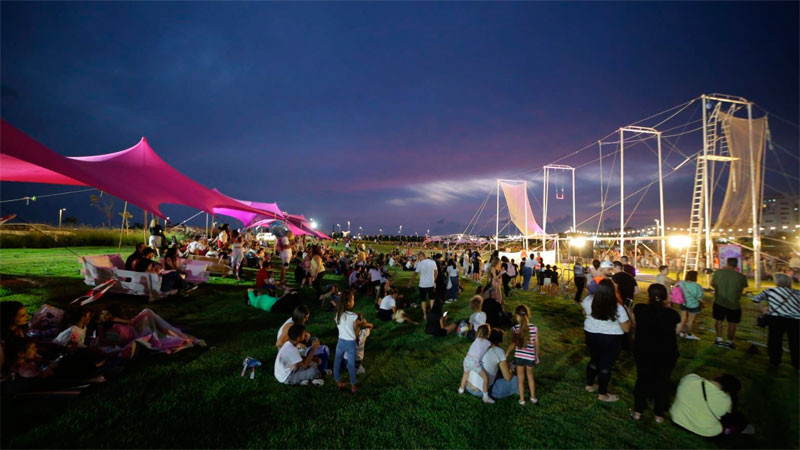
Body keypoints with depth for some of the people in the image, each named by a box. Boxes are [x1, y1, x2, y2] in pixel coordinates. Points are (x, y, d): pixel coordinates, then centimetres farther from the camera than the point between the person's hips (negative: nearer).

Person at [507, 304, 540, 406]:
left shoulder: (515, 328, -15)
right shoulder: (534, 328, -10)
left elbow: (513, 344, -15)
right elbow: (536, 344, -2)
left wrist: (506, 354, -3)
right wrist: (537, 357, 12)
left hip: (519, 356, -2)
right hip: (530, 357, 2)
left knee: (520, 378, 15)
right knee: (530, 376, 24)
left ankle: (522, 400, 24)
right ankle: (533, 398, 35)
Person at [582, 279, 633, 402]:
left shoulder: (588, 300, -14)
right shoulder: (618, 308, -24)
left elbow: (584, 312, 8)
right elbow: (626, 329, -13)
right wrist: (628, 314, 0)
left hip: (591, 335, 4)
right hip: (611, 339, -4)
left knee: (594, 360, 22)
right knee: (606, 365, 10)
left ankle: (589, 385, 39)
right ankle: (602, 394, 24)